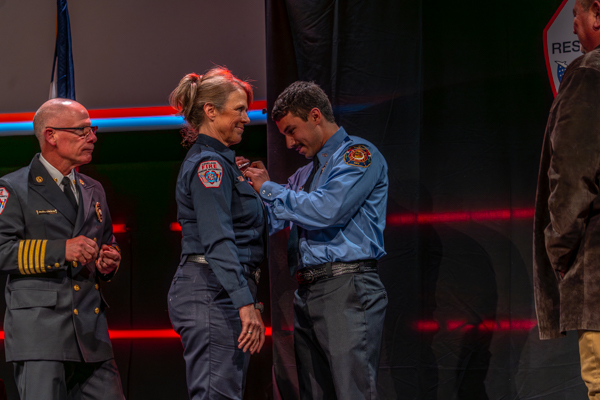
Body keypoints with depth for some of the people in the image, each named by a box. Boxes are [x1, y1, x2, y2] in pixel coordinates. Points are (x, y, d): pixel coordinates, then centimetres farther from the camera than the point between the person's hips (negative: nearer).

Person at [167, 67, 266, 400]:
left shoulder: (218, 161, 22)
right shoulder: (209, 163, -11)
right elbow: (218, 242, -20)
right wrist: (246, 303, -26)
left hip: (218, 292, 10)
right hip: (214, 293, -10)